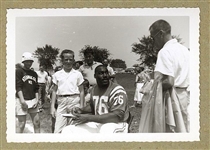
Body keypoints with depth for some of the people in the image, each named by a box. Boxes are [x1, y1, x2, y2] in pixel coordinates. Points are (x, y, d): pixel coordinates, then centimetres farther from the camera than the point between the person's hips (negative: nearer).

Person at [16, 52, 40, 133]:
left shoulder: (34, 74, 15)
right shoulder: (18, 71, -2)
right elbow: (18, 87, -10)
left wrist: (37, 100, 3)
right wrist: (22, 101, -17)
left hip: (32, 100, 6)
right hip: (22, 101, -5)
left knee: (37, 122, 5)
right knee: (21, 124, -3)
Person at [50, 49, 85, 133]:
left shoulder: (78, 74, 5)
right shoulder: (57, 74, 9)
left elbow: (81, 91, 6)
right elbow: (54, 91, 11)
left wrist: (81, 107, 0)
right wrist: (52, 106, 4)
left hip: (75, 101, -1)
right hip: (61, 102, 1)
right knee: (58, 129, -1)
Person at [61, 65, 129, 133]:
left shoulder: (117, 91, -16)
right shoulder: (94, 89, 8)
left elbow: (117, 116, -26)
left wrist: (89, 118, -27)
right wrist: (81, 110, 4)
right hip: (97, 123, 7)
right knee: (67, 130, -7)